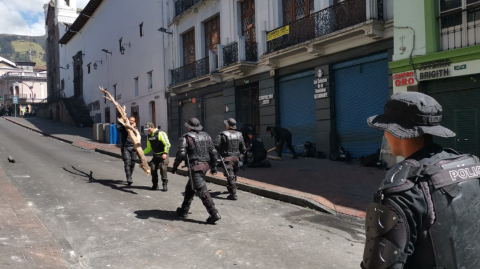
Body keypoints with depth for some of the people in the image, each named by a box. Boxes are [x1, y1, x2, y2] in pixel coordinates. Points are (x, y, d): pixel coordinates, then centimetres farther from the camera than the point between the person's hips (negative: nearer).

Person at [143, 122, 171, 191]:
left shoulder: (160, 133, -14)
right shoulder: (149, 136, 9)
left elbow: (167, 144, -15)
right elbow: (149, 147, 17)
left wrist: (165, 153, -21)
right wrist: (143, 152, 2)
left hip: (163, 155, -7)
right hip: (155, 155, 7)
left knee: (163, 169, -13)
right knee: (153, 169, 0)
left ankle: (165, 185, -4)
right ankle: (155, 185, 12)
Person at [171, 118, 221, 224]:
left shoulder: (186, 137, -6)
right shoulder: (206, 136, 12)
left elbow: (181, 154, -14)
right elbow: (214, 152, 11)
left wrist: (174, 167, -1)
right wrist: (214, 167, 18)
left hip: (195, 167, -7)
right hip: (205, 165, 7)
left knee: (202, 191, -9)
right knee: (189, 188, 22)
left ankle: (214, 214, -14)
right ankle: (184, 210, 31)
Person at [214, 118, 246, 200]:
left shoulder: (223, 134, -13)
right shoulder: (239, 135, 4)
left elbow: (217, 145, -16)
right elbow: (243, 147, 8)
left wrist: (221, 153, -1)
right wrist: (240, 156, 18)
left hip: (227, 158, -6)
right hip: (236, 157, 6)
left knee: (230, 176, -6)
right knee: (234, 174, 22)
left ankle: (233, 194, -10)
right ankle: (232, 189, 40)